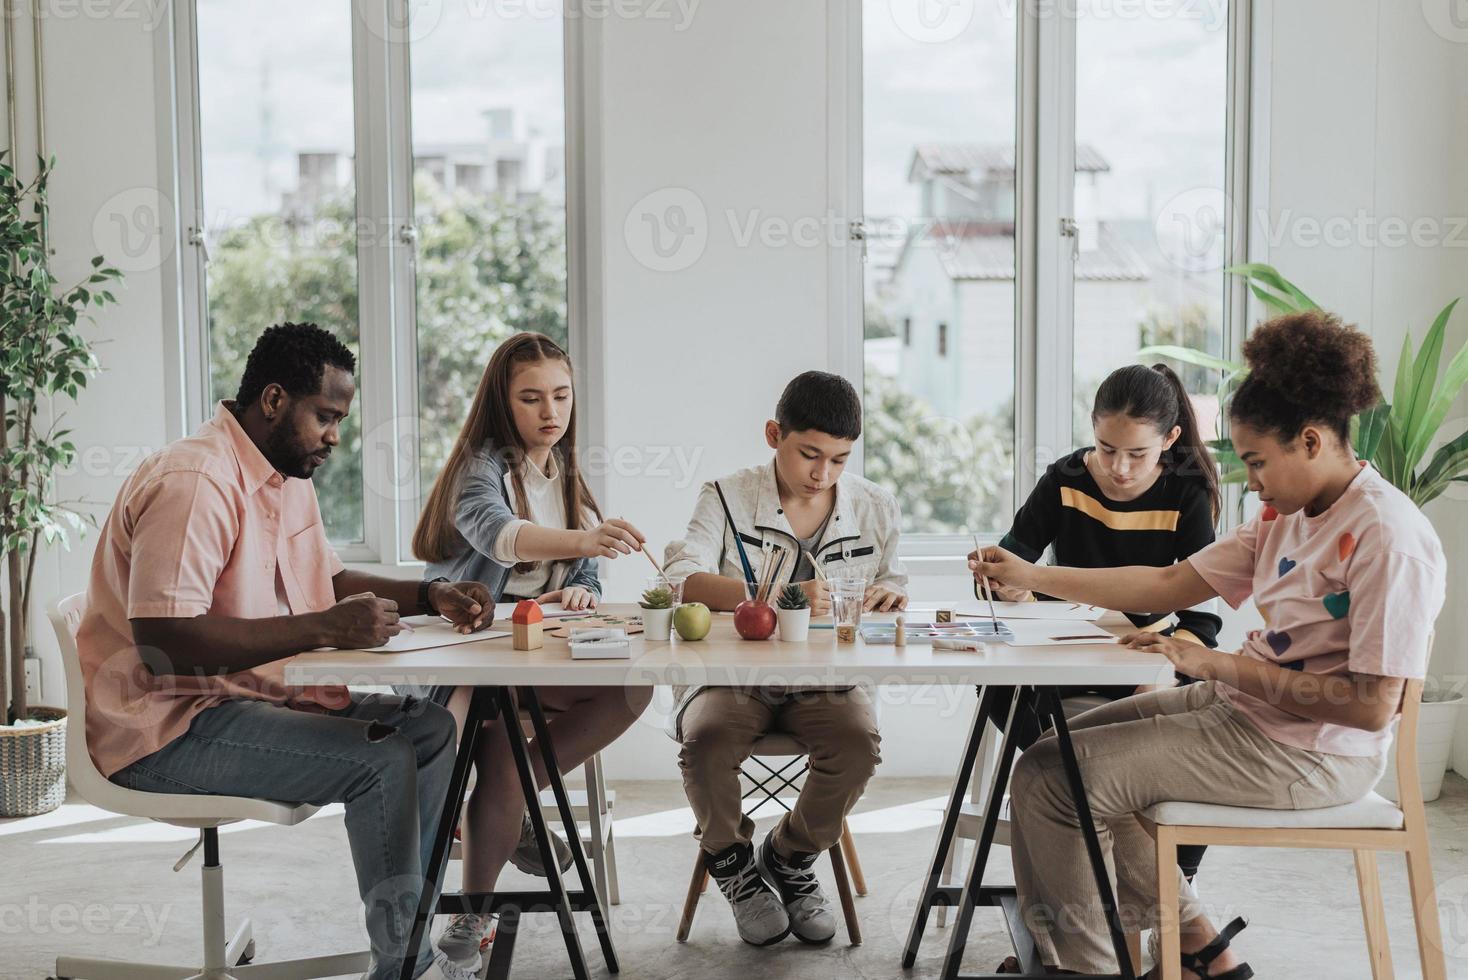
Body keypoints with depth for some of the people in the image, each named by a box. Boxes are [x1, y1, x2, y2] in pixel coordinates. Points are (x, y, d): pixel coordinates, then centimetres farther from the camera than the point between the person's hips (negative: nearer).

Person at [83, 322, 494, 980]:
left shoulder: (288, 477, 12)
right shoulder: (194, 482, -21)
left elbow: (326, 580, 24)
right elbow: (164, 642, -30)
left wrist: (430, 597, 6)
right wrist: (325, 629, -31)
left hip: (263, 696, 10)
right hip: (169, 726, -10)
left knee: (430, 728, 2)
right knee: (382, 762, -22)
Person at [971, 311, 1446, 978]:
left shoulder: (1387, 536, -21)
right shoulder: (1288, 516, 7)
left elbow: (1373, 704, -24)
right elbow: (1172, 584, 10)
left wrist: (1223, 666, -20)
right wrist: (1030, 577, 7)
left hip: (1308, 754, -10)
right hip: (1245, 709, 10)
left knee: (1051, 780, -12)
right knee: (1064, 749, 18)